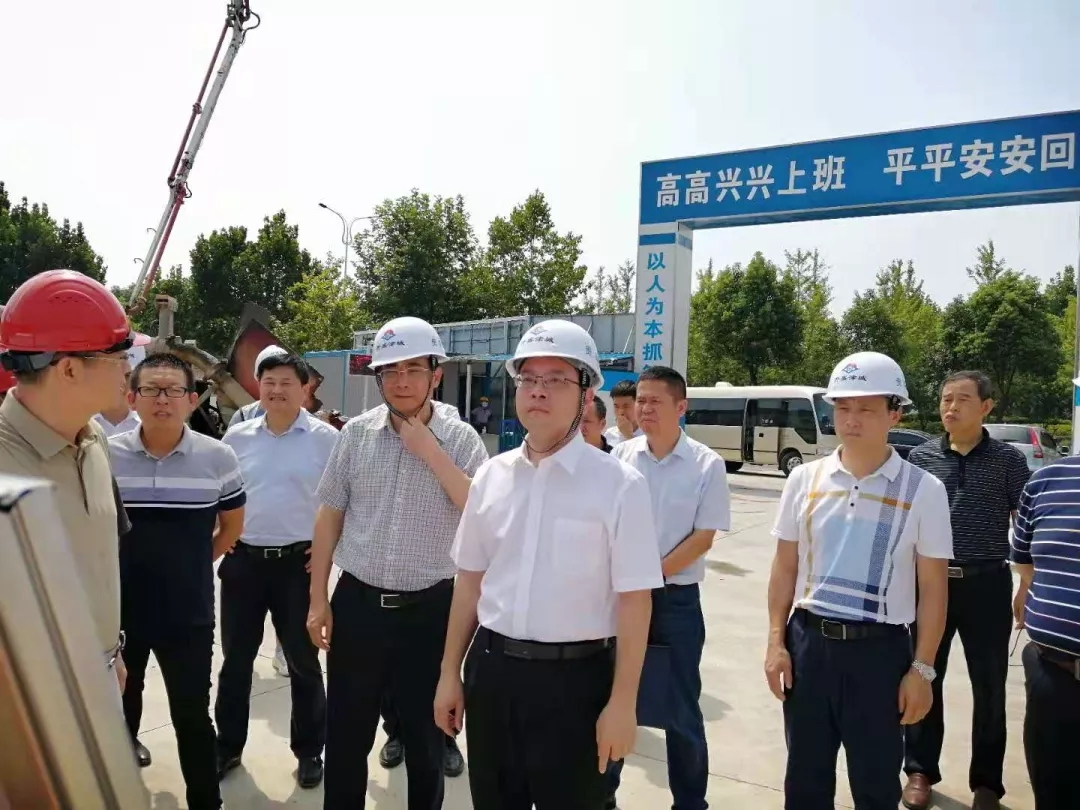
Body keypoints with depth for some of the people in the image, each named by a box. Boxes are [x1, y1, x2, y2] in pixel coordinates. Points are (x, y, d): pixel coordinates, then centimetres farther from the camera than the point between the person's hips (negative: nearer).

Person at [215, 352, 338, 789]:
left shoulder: (325, 438, -6)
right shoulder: (237, 436, 4)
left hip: (299, 561, -3)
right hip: (243, 559, 3)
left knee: (302, 660, 9)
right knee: (235, 658, 14)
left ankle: (309, 751, 25)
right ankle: (227, 746, 33)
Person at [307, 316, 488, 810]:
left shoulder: (461, 439, -5)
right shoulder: (356, 433, 0)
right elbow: (329, 517, 6)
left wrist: (429, 450, -19)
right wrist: (318, 599, 5)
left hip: (430, 607, -1)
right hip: (357, 602, 2)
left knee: (426, 736, 17)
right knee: (345, 736, 16)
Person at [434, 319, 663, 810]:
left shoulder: (619, 485, -12)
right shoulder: (491, 476, 2)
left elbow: (634, 601, -10)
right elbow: (469, 581, 9)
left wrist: (622, 702, -10)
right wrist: (450, 673, 12)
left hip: (574, 677, -4)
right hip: (491, 669, 5)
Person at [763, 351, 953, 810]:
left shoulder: (922, 490, -6)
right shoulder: (804, 480, 0)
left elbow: (932, 587, -3)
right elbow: (785, 568, 5)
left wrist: (922, 669, -4)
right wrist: (776, 642, 2)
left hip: (879, 650, -2)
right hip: (808, 640, 2)